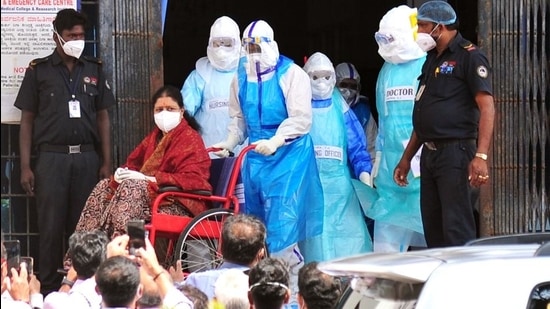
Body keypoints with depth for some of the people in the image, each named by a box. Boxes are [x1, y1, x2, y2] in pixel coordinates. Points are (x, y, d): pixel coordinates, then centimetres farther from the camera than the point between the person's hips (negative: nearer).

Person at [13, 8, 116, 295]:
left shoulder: (94, 70, 11)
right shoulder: (38, 71, 4)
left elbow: (102, 118, 12)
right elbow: (27, 120, 4)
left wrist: (106, 163, 5)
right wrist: (25, 167, -3)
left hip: (87, 157, 2)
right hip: (52, 157, -2)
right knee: (51, 225, -1)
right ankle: (48, 287, 3)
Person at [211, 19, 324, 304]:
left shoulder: (292, 74, -8)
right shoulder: (241, 78, 11)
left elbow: (301, 118, -15)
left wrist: (276, 141, -26)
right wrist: (230, 143, 4)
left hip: (288, 155, -7)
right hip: (255, 156, 7)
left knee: (281, 225, -13)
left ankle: (292, 287, -7)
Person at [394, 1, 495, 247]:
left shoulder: (469, 56, -7)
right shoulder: (432, 60, 19)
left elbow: (487, 107, -15)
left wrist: (481, 156, -24)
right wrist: (406, 158, 22)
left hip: (455, 151, -9)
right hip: (429, 153, 9)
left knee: (457, 231, -11)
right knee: (432, 229, 9)